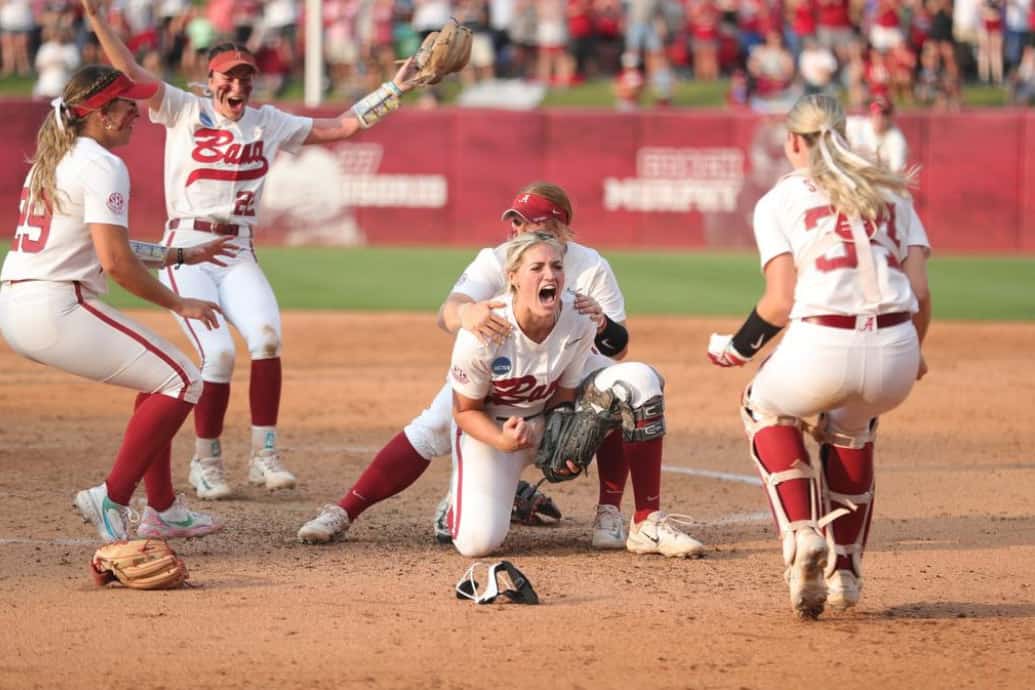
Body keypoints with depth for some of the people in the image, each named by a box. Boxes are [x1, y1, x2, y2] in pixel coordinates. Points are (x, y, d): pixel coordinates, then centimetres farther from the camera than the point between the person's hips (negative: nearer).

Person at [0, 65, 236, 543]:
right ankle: (112, 499, -7)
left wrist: (180, 256, 32)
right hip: (56, 310, -10)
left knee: (158, 374, 21)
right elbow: (115, 261, -18)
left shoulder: (52, 159, 20)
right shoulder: (101, 165, -10)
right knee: (182, 382, -6)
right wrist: (178, 305, -6)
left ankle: (163, 510, 20)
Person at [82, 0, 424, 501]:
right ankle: (206, 461, 0)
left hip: (238, 253, 3)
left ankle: (264, 454, -14)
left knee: (266, 336, -23)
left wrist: (394, 88, 8)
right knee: (219, 352, -20)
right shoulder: (183, 111, 3)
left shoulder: (269, 124, 12)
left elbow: (342, 126, 14)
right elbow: (128, 69, -6)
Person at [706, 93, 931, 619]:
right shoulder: (890, 192, 20)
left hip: (820, 348, -4)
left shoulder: (779, 200, 10)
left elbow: (781, 302, -1)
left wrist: (737, 348, 17)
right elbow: (920, 291, 11)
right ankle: (845, 570, 30)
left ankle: (802, 534, 10)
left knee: (766, 410, 31)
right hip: (895, 352, 4)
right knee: (851, 425, 37)